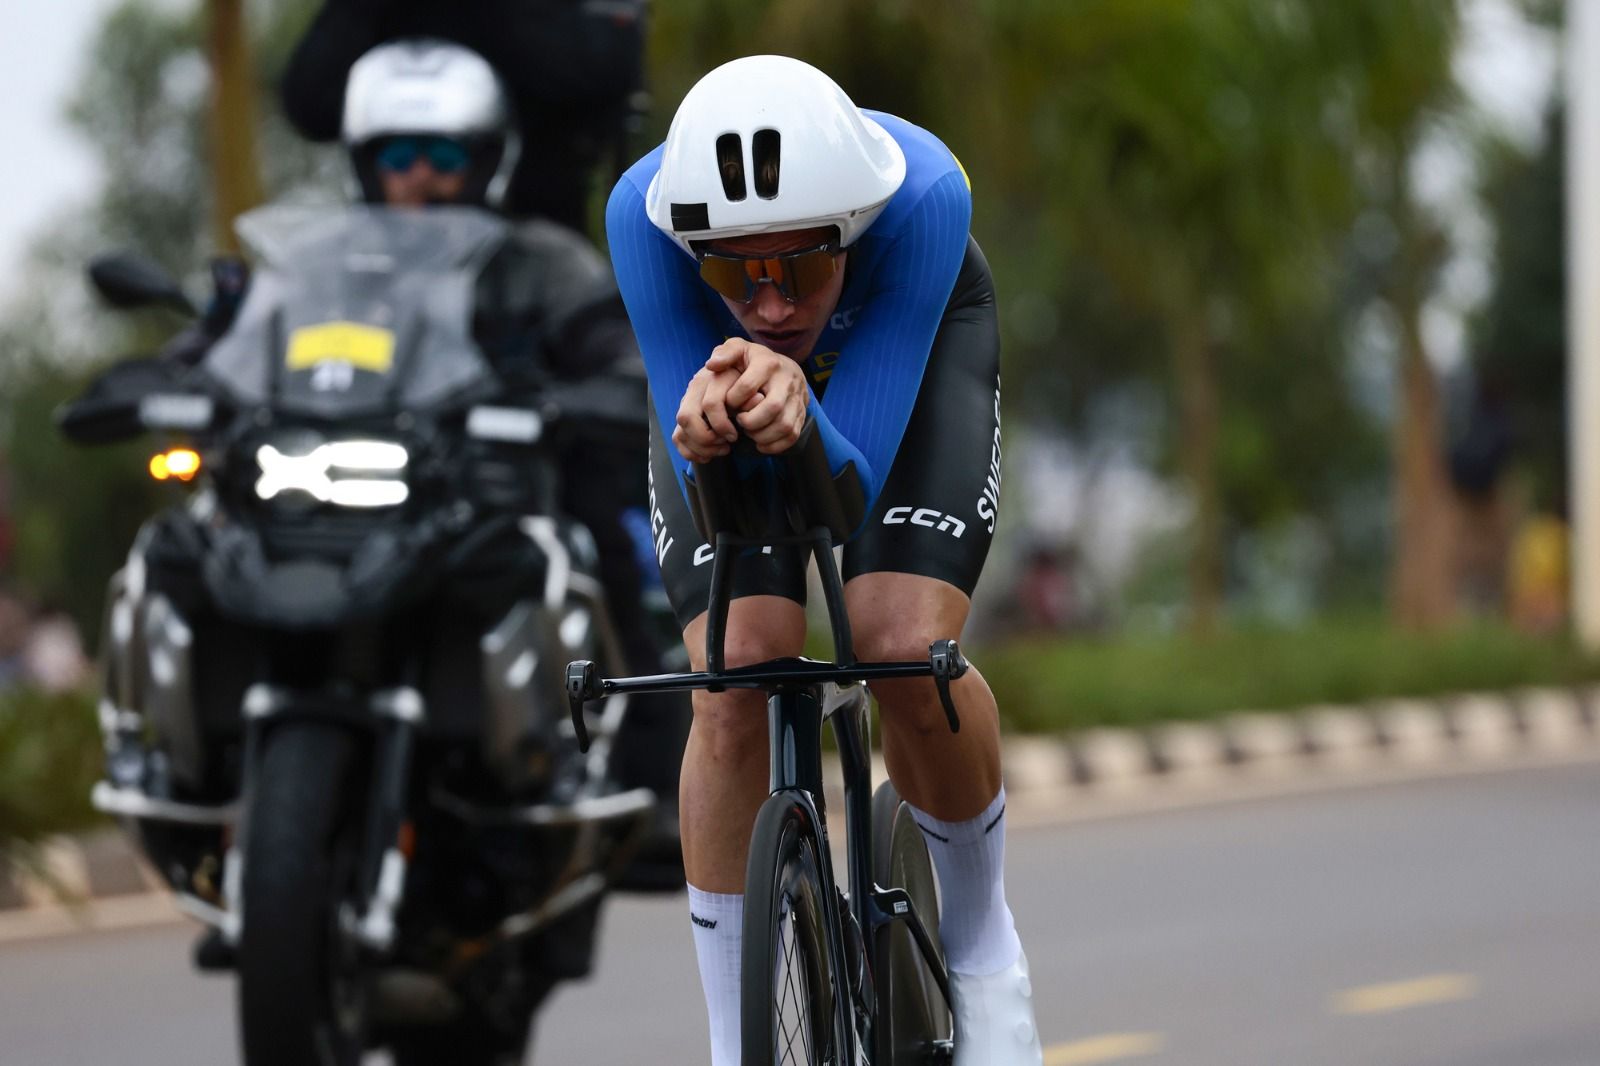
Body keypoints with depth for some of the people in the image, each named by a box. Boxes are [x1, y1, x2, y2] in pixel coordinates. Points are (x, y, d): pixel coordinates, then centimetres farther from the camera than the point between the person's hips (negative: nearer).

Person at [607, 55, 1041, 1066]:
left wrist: (799, 415, -61)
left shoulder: (923, 196, -42)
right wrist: (708, 424, -57)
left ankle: (980, 941, 8)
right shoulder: (647, 213, -39)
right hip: (716, 355, 1)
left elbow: (853, 480, -39)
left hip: (915, 339, -1)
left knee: (909, 656, -22)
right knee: (734, 693, -18)